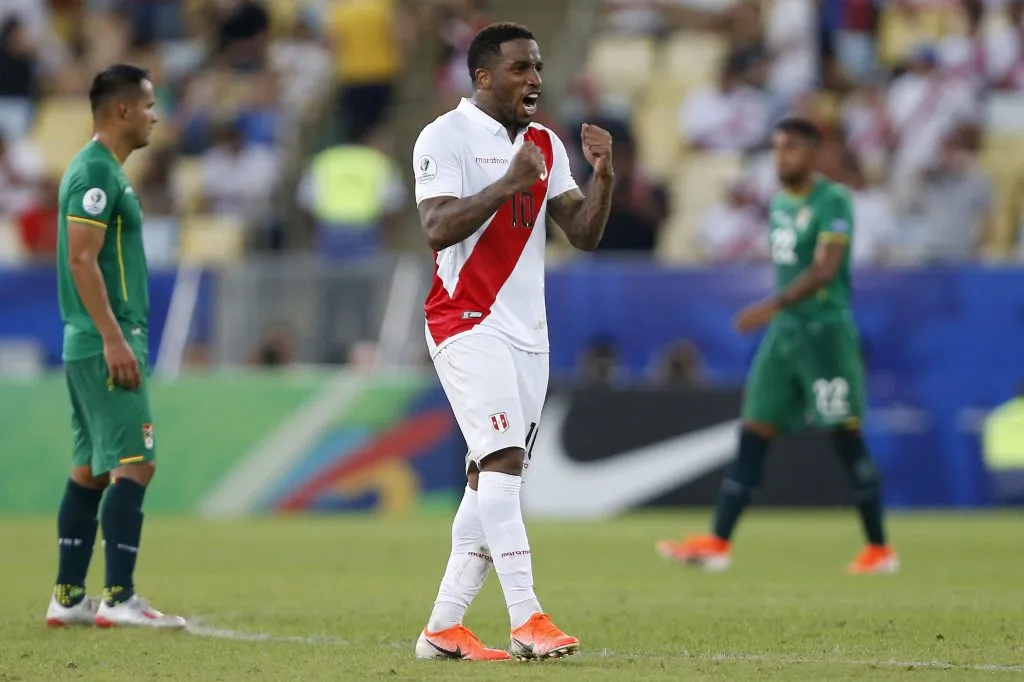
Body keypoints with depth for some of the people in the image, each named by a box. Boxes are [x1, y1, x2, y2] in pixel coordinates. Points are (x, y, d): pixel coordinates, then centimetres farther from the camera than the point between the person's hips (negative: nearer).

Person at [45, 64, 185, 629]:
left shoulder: (99, 170, 17)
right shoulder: (97, 172, -14)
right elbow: (81, 259, -21)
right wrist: (113, 338, -23)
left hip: (90, 345, 10)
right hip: (106, 342, -10)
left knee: (90, 470, 11)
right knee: (134, 464, -11)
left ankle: (68, 598, 12)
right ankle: (119, 598, -13)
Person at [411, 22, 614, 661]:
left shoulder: (545, 144, 15)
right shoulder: (446, 136, -6)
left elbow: (584, 233, 10)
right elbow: (438, 227, -18)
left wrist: (603, 177, -7)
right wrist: (509, 184, -26)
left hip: (528, 331, 7)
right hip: (468, 324, -7)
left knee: (493, 477, 4)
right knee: (502, 460, -18)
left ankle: (443, 627, 8)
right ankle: (527, 620, -22)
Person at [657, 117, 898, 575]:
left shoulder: (833, 202, -11)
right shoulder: (779, 203, 14)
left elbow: (825, 268, -23)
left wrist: (773, 306, -32)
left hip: (826, 331, -8)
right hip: (783, 331, 8)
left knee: (846, 439, -3)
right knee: (753, 434, 1)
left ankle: (879, 550, 6)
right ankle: (717, 543, -2)